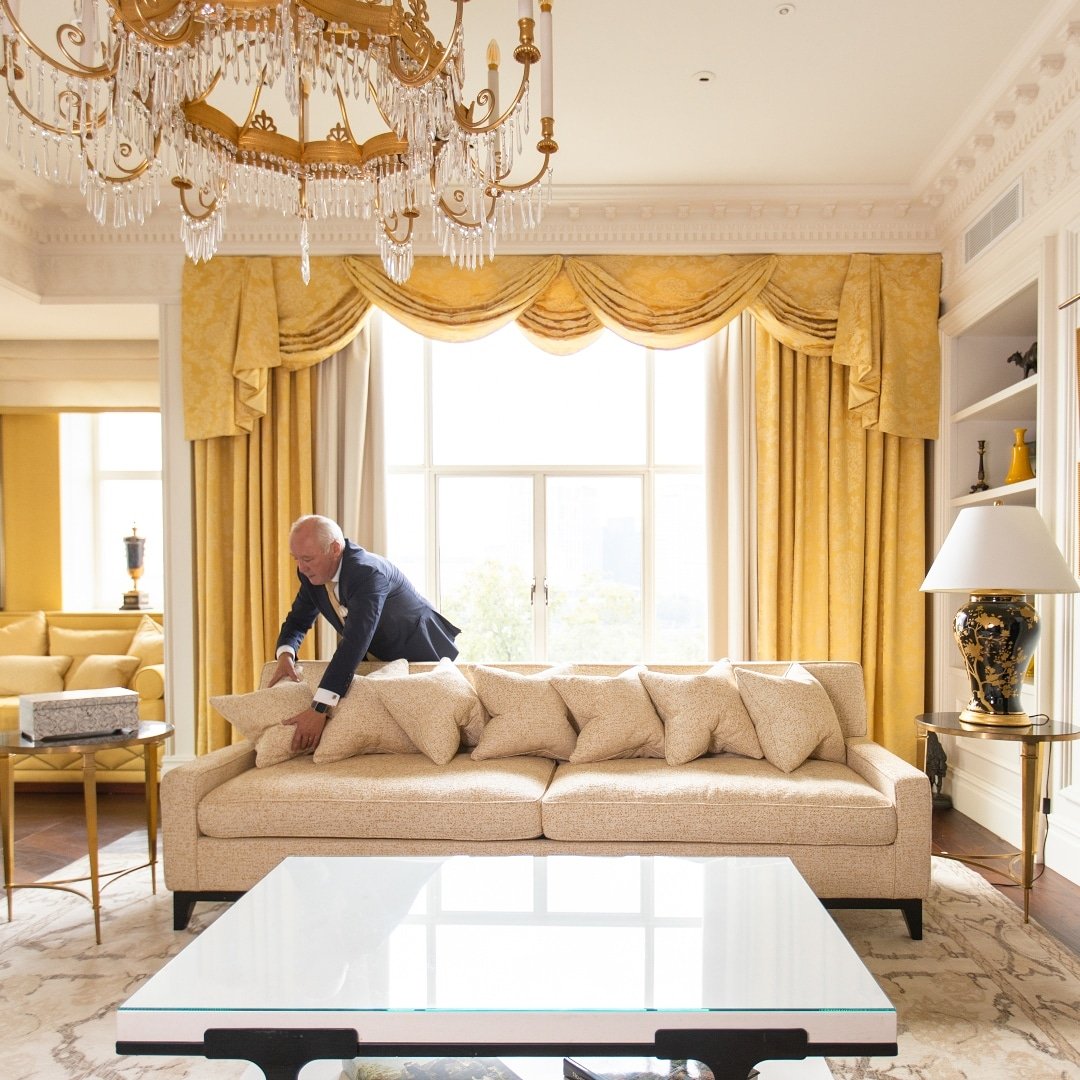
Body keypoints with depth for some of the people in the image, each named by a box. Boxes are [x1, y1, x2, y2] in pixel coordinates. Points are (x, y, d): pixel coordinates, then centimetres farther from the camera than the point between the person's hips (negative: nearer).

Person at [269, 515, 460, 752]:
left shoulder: (367, 572, -36)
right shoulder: (312, 574, -11)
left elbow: (355, 641, -45)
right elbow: (297, 621, 2)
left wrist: (320, 709, -50)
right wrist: (285, 654, -22)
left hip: (423, 656, -7)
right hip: (379, 661, 7)